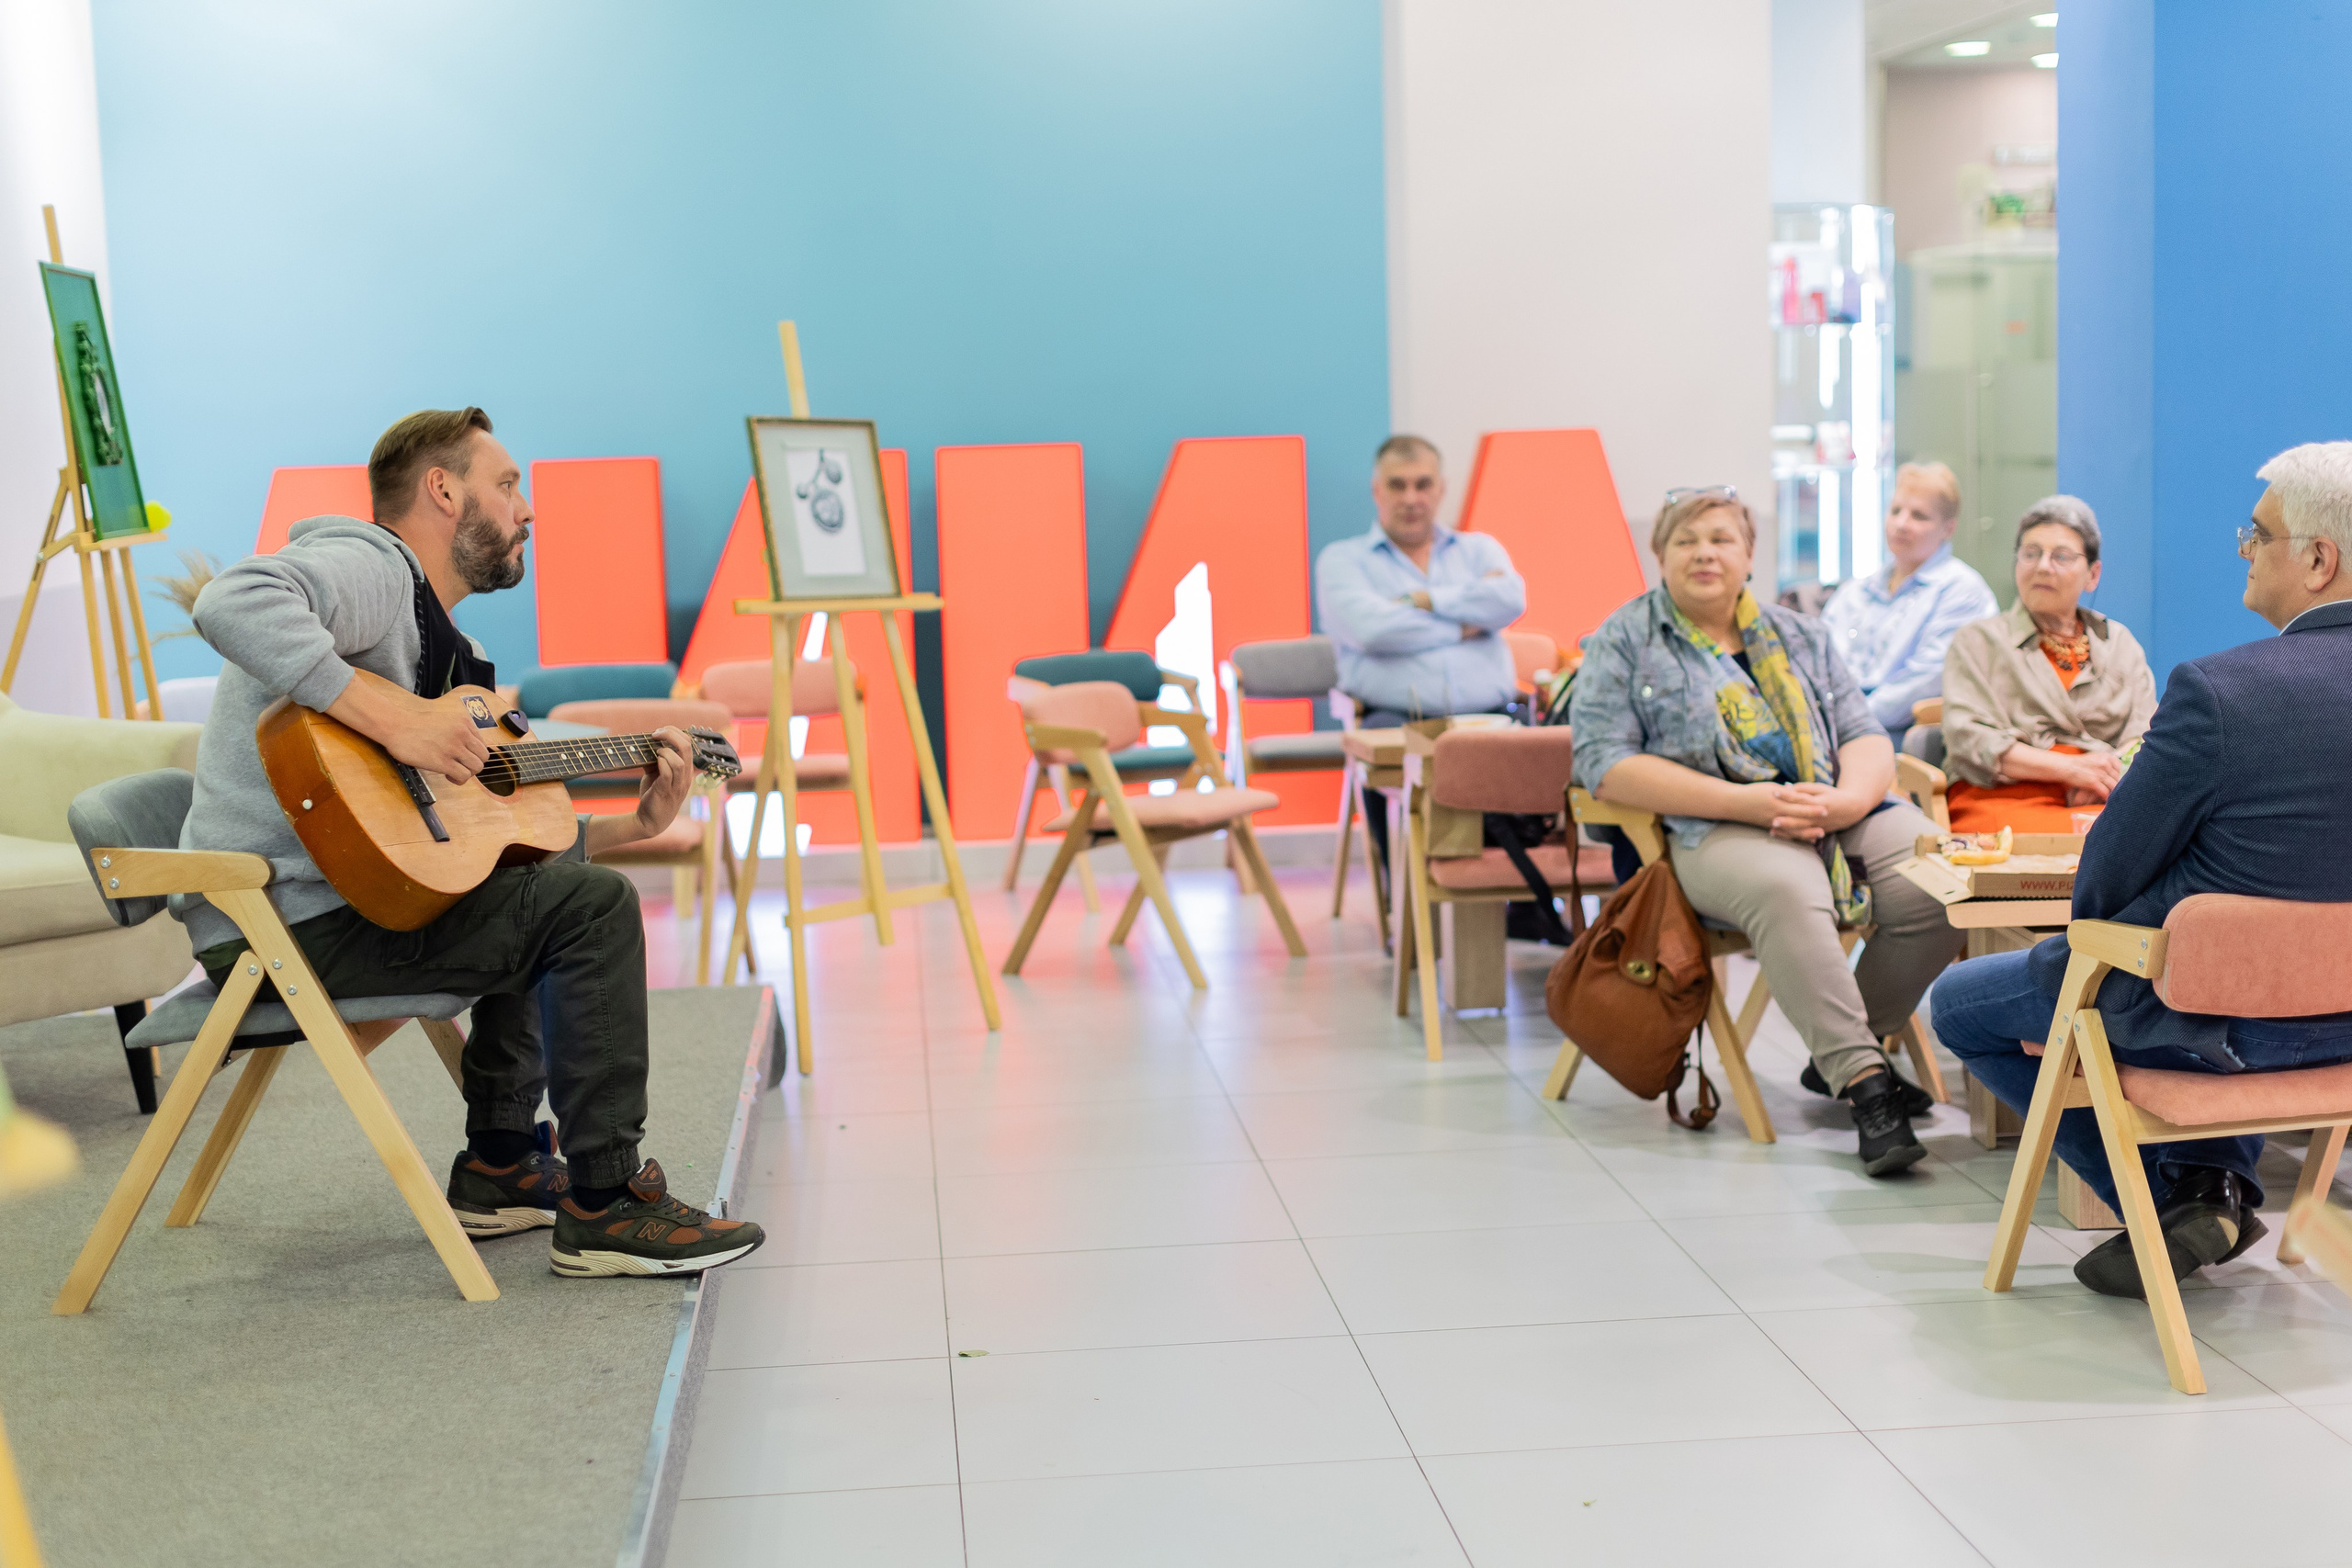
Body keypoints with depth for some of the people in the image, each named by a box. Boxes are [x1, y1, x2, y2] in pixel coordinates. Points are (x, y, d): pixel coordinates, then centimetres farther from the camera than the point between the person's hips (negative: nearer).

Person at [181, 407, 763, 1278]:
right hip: (281, 920, -11)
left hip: (342, 897, 11)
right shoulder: (370, 569, -10)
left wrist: (635, 823, 12)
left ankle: (499, 1173, 25)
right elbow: (234, 603, -33)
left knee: (550, 886, 29)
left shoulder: (441, 648, 21)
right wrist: (394, 722, -33)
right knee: (595, 906, -15)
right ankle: (606, 1209, -9)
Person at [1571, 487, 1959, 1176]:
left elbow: (1868, 737, 13)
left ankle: (1839, 1056, -3)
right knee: (1788, 892, -37)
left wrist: (1845, 799, -12)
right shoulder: (1622, 643, 7)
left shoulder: (1802, 636, 21)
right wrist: (1741, 801, -15)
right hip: (1718, 832, -5)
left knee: (1943, 881, -22)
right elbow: (1605, 763, -6)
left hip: (1842, 812, 5)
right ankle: (1864, 1084, -32)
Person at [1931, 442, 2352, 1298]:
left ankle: (2165, 1200, 11)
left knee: (1959, 1002, 15)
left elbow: (2108, 877, -15)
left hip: (2210, 1016, -6)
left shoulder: (2217, 690, -25)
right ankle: (2223, 1180, 23)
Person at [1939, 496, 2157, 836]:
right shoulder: (1979, 640, 13)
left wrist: (2108, 776, -12)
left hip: (2101, 805, 4)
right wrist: (2070, 767, -12)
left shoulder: (2120, 643, 24)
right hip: (2007, 799, -4)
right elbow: (1967, 738, -2)